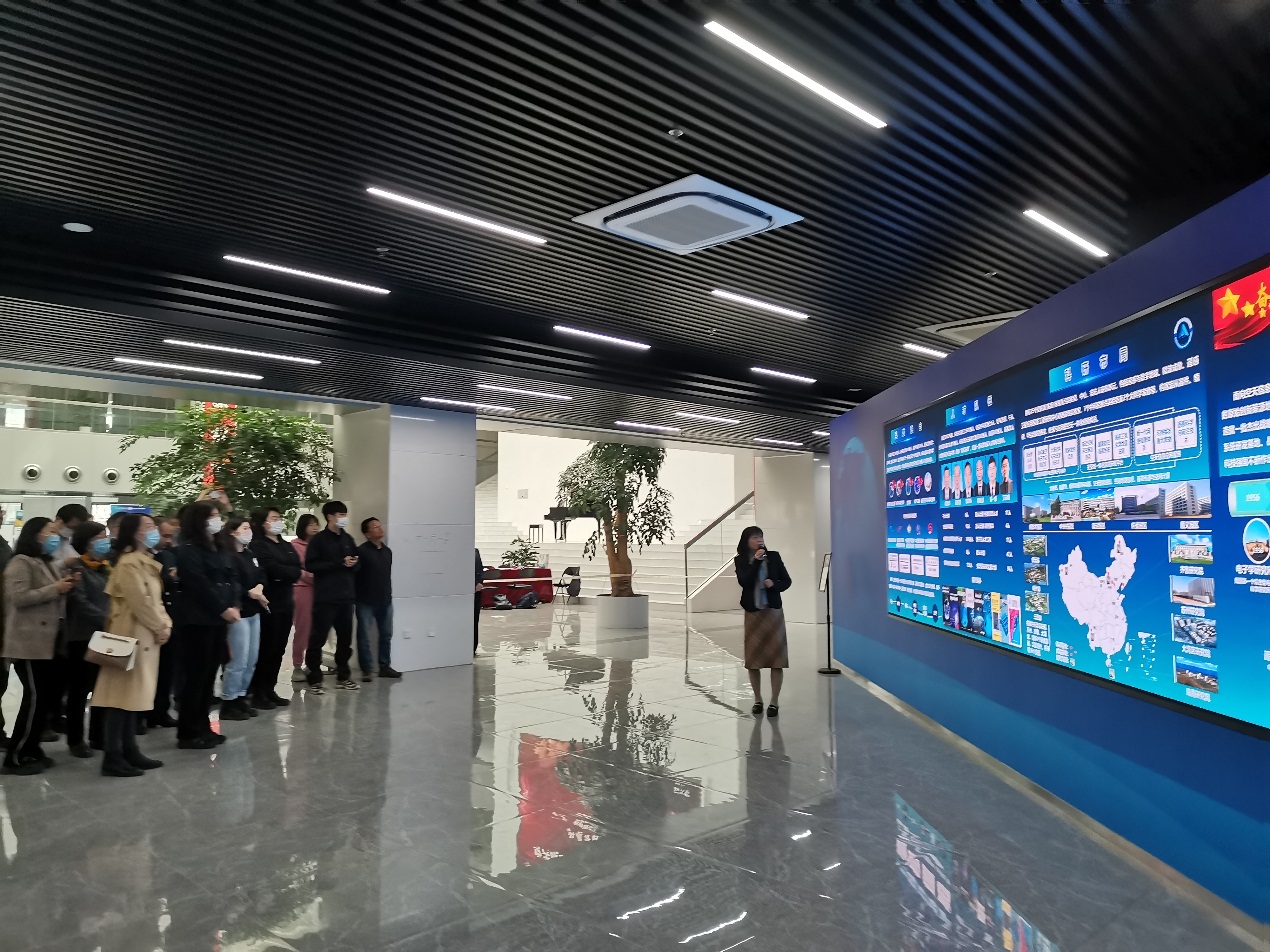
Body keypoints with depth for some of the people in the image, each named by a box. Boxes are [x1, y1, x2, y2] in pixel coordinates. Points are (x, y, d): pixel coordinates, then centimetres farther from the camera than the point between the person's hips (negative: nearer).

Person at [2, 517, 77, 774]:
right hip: (28, 643, -9)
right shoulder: (21, 562, -10)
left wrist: (66, 584, 5)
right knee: (34, 697, -8)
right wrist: (55, 588, -17)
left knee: (45, 696, 8)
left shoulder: (48, 563, 18)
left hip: (46, 641, 9)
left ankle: (31, 749, 17)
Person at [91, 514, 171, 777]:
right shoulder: (128, 563, -16)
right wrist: (159, 628, -9)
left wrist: (165, 623, 3)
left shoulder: (148, 562, 15)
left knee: (133, 694, 13)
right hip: (132, 635, -10)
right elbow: (140, 603, -19)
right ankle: (112, 758, -1)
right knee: (122, 694, -6)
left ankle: (129, 751, 20)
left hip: (146, 636, 10)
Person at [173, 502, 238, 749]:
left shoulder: (214, 548, 16)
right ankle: (188, 733, 6)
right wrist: (223, 609, -14)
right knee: (196, 676, -3)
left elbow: (230, 577, 12)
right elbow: (200, 585, -17)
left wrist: (234, 605, -2)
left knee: (209, 675, 11)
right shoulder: (187, 550, -9)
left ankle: (203, 727, 20)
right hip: (198, 621, -8)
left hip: (217, 620, 8)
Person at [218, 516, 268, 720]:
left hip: (253, 611, 9)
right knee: (238, 661, -5)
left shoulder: (250, 554, 15)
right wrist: (249, 593, -17)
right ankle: (227, 704, 6)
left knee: (251, 660, 13)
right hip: (238, 612, -9)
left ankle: (240, 698, 23)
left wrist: (259, 587, -6)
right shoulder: (227, 556, -12)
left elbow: (261, 575, 14)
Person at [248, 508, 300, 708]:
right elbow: (273, 569, -18)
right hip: (268, 603, -7)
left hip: (285, 602, 7)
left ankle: (270, 689, 18)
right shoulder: (258, 546, -7)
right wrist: (294, 573, -4)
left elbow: (298, 567, 8)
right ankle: (257, 692, 5)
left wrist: (286, 574, -10)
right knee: (265, 648, -3)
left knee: (279, 648, 10)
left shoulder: (286, 545, 18)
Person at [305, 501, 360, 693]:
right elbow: (310, 565, -15)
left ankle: (343, 676, 23)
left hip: (346, 596, 6)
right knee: (318, 637, 0)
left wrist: (353, 565, -3)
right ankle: (314, 678, 11)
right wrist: (339, 564, -17)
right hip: (325, 597, -6)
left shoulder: (347, 539, 13)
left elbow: (356, 563, 21)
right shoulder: (319, 539, -5)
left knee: (345, 637, 11)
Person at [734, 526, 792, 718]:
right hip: (751, 613, 0)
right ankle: (758, 700, 19)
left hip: (773, 611, 0)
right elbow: (744, 582, -15)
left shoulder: (774, 556, 1)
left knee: (776, 657, -1)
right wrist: (756, 561, -18)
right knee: (753, 658, 6)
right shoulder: (740, 560, -1)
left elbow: (787, 581, 5)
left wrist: (774, 584, -14)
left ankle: (774, 701, 9)